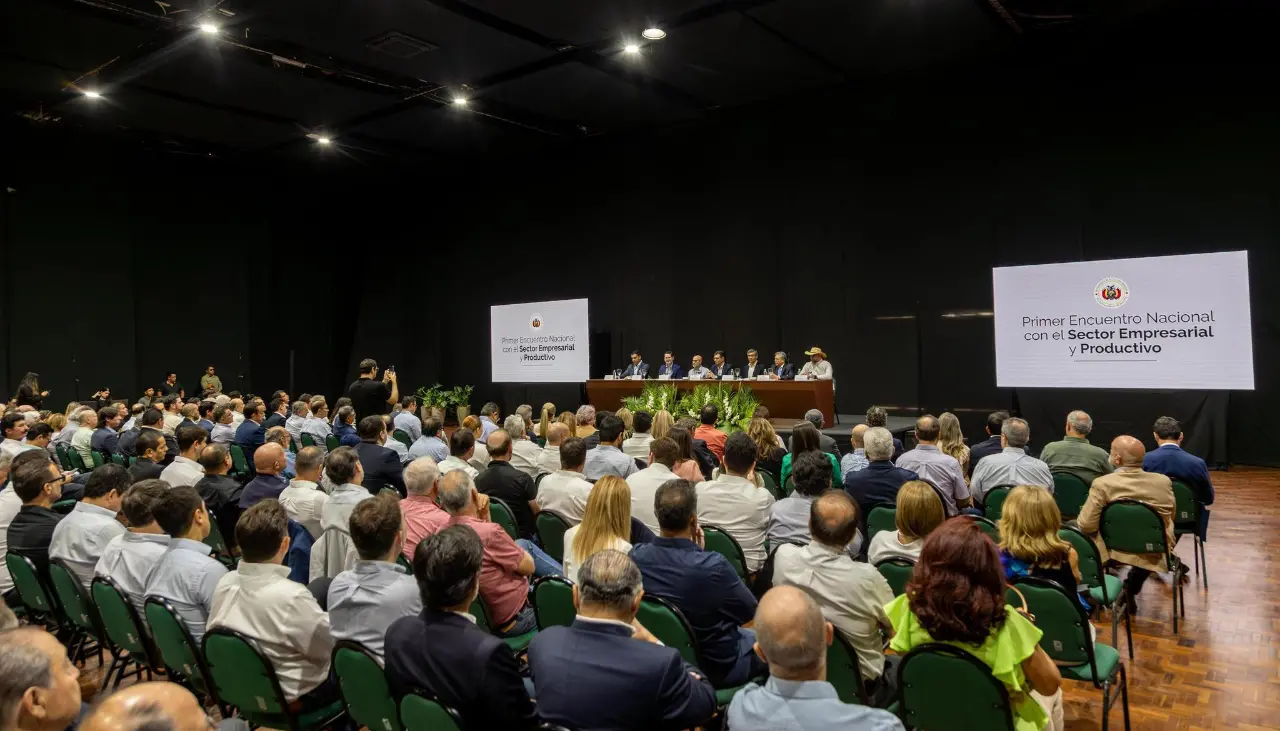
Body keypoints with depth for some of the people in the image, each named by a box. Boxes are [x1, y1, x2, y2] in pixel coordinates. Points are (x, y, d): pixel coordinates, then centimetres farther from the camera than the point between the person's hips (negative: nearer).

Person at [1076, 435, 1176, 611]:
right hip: (1153, 552, 3)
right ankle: (1130, 589, 27)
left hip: (1114, 550, -3)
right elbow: (1169, 517, 8)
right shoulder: (1164, 482, -9)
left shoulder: (1102, 484, -20)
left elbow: (1086, 525, -18)